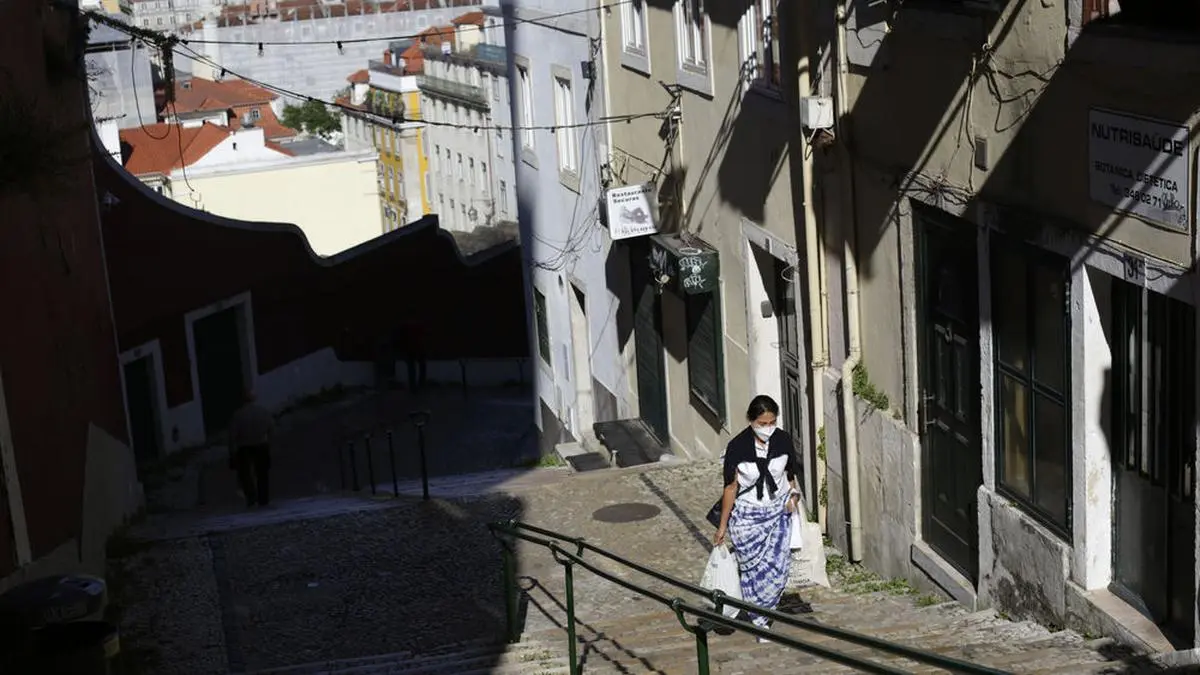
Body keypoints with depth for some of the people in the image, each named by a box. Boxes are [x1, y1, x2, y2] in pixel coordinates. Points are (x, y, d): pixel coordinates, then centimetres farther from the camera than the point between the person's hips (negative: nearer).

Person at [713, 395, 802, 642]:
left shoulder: (783, 440, -7)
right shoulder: (737, 446, -16)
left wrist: (794, 494, -6)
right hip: (747, 517, -3)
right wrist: (722, 526, -5)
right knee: (754, 570, 3)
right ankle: (760, 623, 20)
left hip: (778, 512, 3)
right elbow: (731, 487, -9)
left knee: (778, 568, 2)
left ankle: (763, 613, 25)